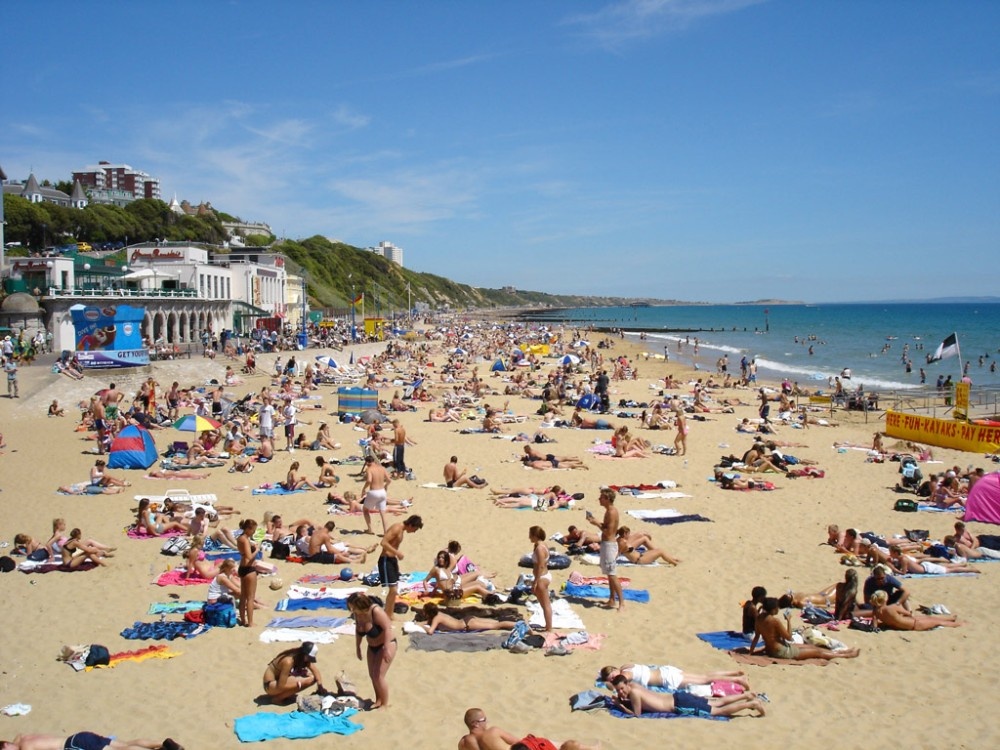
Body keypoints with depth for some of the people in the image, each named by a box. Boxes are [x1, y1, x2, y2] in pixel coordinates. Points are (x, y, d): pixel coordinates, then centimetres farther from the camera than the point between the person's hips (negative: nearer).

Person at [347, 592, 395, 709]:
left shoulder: (376, 611, -31)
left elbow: (387, 628, -30)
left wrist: (386, 649, -31)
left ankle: (385, 704, 5)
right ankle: (378, 700, 27)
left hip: (386, 644, -7)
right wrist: (358, 647, 11)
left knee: (379, 676, -10)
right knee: (372, 675, 11)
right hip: (372, 647, 7)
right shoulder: (357, 614, -10)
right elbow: (358, 630, 8)